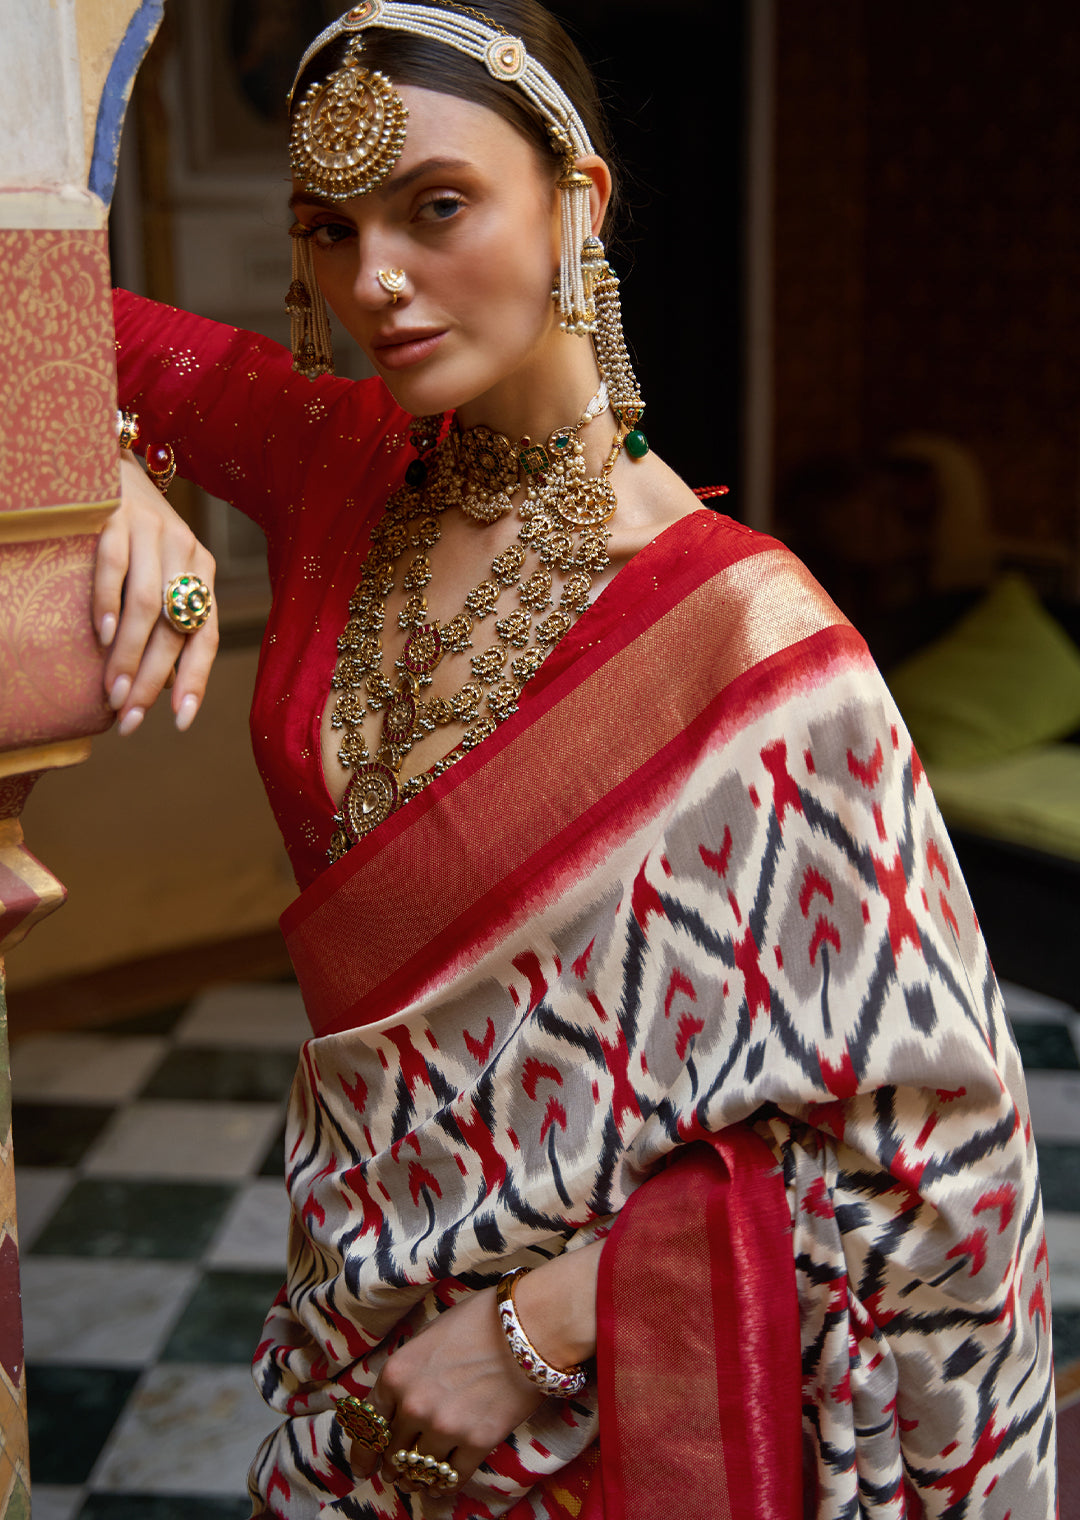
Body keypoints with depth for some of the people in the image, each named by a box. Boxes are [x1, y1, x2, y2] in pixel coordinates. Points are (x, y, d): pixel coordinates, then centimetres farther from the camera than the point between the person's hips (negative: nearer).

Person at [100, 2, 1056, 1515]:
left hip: (618, 1371, -5)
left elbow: (936, 1121, -19)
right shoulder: (346, 471, -6)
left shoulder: (740, 631, -23)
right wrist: (122, 484, -17)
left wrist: (535, 1332, -17)